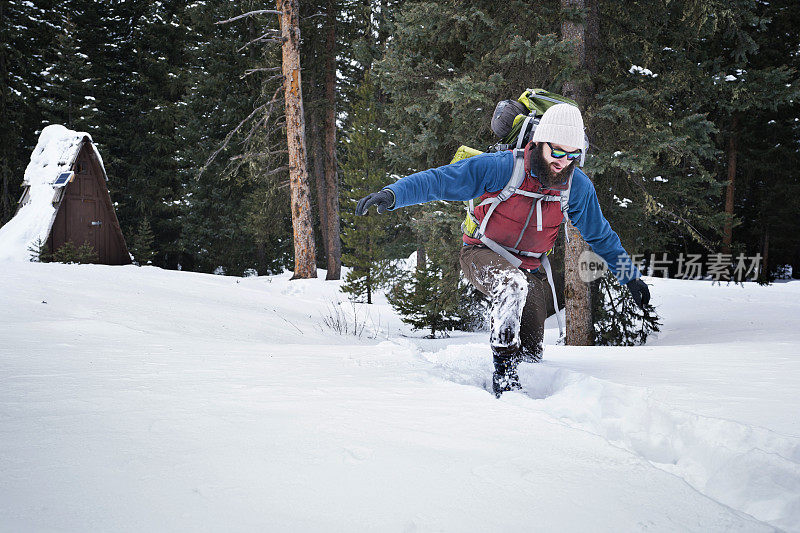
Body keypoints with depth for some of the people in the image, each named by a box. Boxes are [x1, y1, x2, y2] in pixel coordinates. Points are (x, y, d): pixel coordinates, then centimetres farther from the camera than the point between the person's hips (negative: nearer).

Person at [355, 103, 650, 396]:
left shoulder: (577, 187, -9)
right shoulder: (502, 167, -22)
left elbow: (600, 235, 7)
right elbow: (439, 180, -22)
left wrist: (630, 275, 11)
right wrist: (393, 194, -37)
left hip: (530, 269, 4)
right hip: (483, 254, -4)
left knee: (530, 354, -1)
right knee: (513, 284, -38)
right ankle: (503, 371, -26)